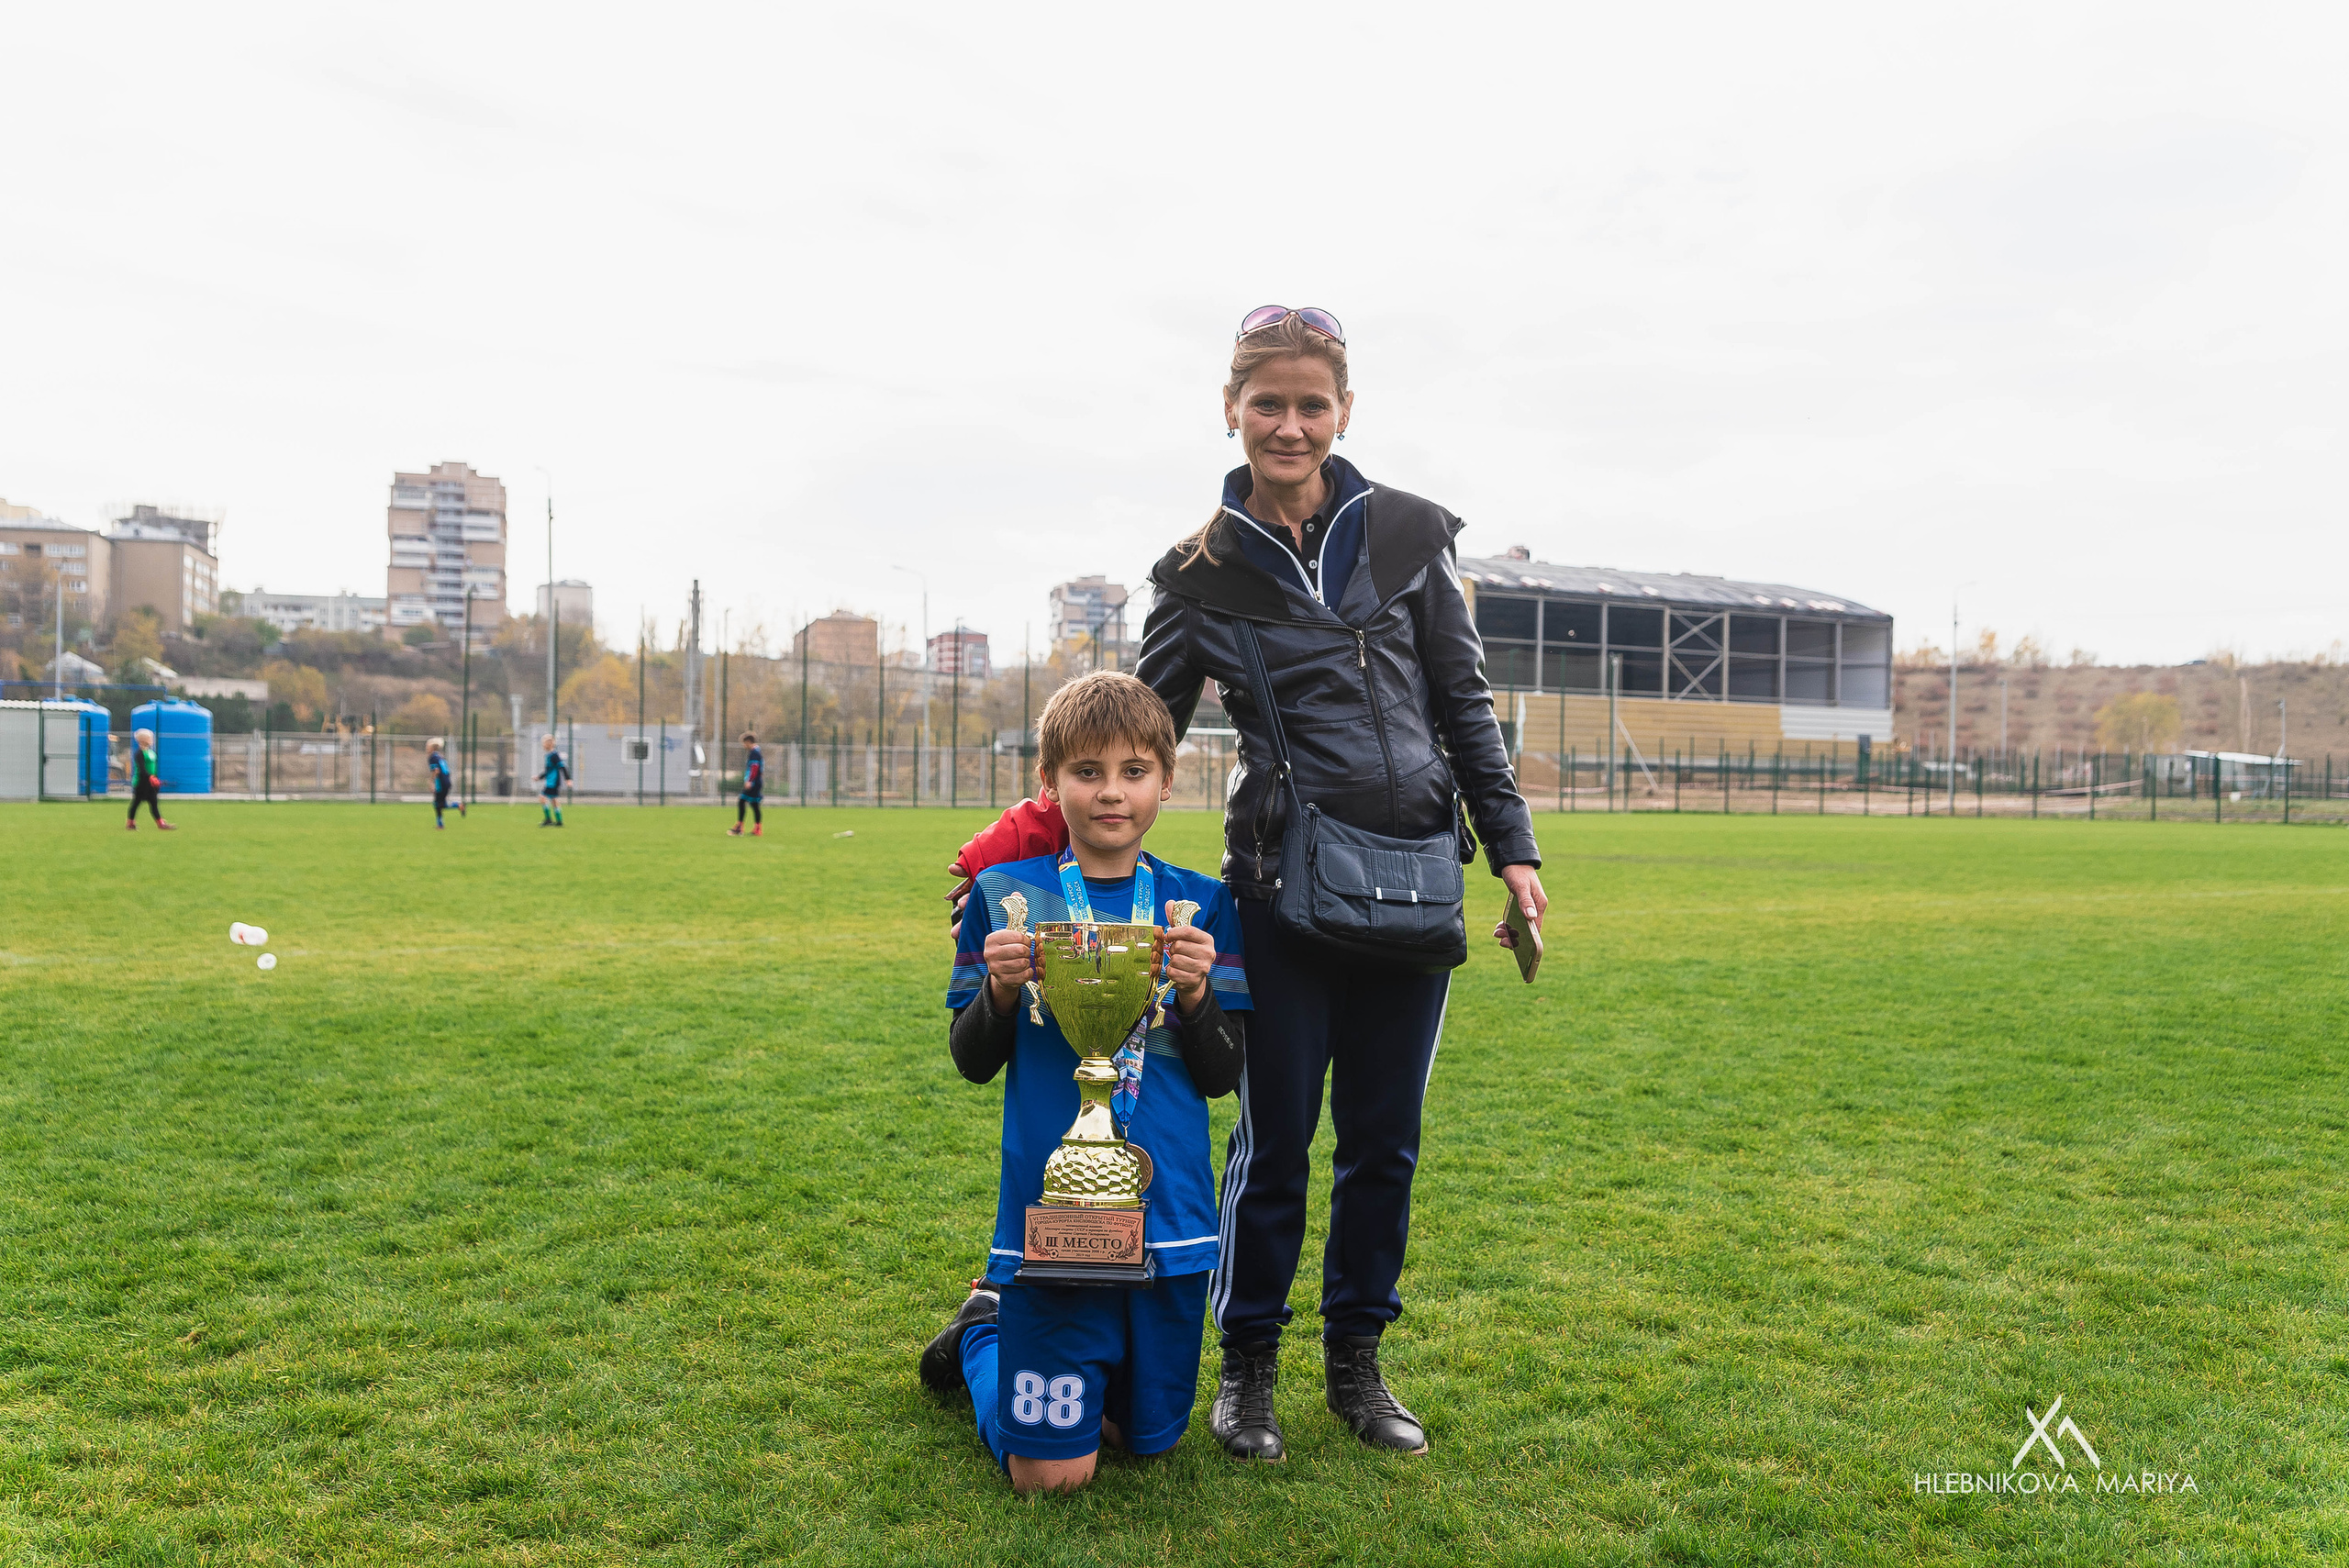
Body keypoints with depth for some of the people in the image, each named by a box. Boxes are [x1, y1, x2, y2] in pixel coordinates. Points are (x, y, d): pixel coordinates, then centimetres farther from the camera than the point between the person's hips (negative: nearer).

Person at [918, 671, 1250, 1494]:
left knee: (1148, 1438, 16)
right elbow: (973, 1062, 1)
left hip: (1171, 1211, 3)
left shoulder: (1201, 905, 0)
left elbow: (1224, 1075, 1)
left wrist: (1197, 993, -18)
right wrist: (1001, 992, -18)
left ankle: (1004, 1305, 38)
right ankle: (986, 1323, 27)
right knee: (1050, 1471, -1)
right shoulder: (1009, 894, -4)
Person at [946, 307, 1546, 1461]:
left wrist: (1513, 848, 4)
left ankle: (1356, 1364, 28)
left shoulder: (1409, 535, 5)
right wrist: (1027, 833, -6)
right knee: (1275, 1137, 4)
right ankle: (1247, 1368, 24)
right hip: (1284, 886, -2)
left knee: (1384, 1138, 10)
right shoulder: (1204, 573, 2)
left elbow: (1466, 705, 9)